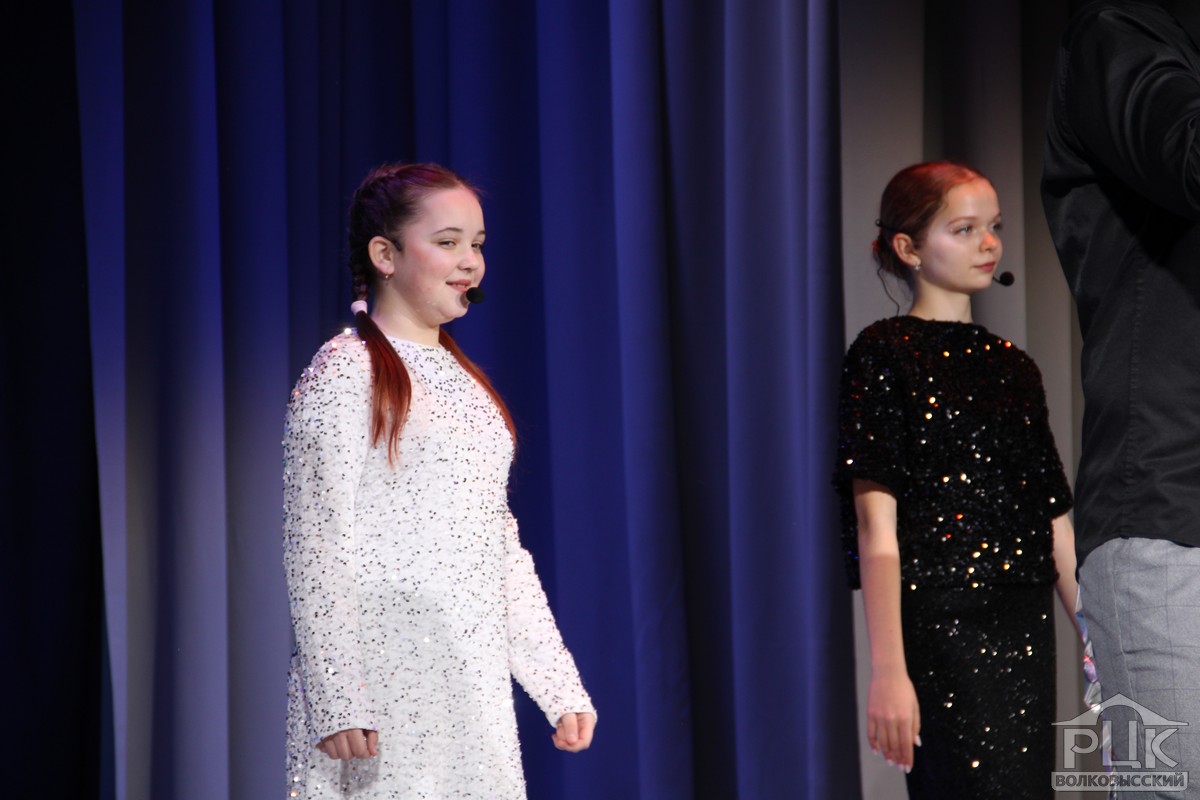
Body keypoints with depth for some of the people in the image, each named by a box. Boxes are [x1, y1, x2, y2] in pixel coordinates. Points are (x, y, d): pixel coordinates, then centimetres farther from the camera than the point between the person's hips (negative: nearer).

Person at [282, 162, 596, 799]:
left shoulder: (463, 380, 16)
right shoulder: (343, 374, -6)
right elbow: (315, 549, -12)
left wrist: (561, 686, 12)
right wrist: (336, 704, -19)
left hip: (476, 689, 7)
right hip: (383, 687, -7)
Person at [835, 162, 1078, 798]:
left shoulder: (1013, 367, 17)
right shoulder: (884, 356, -2)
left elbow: (1057, 529, 17)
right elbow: (876, 528, -11)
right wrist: (889, 672, -19)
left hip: (1026, 630, 6)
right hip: (941, 627, -6)